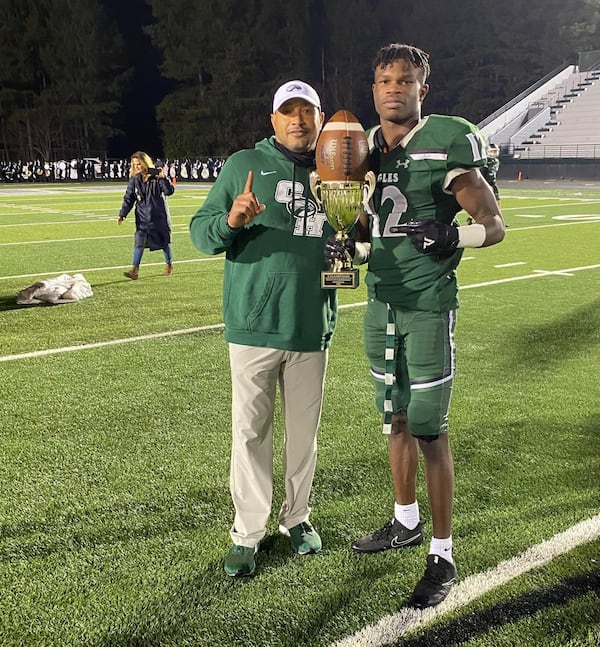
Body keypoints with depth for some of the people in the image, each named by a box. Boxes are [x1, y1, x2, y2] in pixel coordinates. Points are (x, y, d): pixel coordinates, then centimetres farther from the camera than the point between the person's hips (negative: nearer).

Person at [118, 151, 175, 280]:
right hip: (142, 217, 3)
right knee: (139, 242, -7)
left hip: (159, 216, -2)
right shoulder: (134, 179, 1)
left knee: (164, 242, 11)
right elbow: (128, 198, 5)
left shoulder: (157, 175, -10)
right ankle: (135, 269, -7)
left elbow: (170, 191, -17)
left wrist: (164, 178, -31)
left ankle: (169, 265, 32)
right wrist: (122, 214, -1)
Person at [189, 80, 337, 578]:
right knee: (251, 431, 3)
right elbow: (201, 231, -4)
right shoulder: (245, 165, 1)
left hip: (312, 326, 3)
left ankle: (297, 516, 30)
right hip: (255, 325, -3)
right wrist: (231, 220, -25)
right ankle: (248, 532, 16)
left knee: (304, 431, 13)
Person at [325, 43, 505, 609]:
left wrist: (451, 235, -27)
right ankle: (406, 521, 35)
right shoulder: (366, 149, 9)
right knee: (396, 419, 16)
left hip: (428, 305, -6)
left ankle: (442, 556, 11)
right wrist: (345, 247, -3)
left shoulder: (445, 147, -10)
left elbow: (493, 225, -8)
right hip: (381, 302, 6)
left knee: (429, 430, -3)